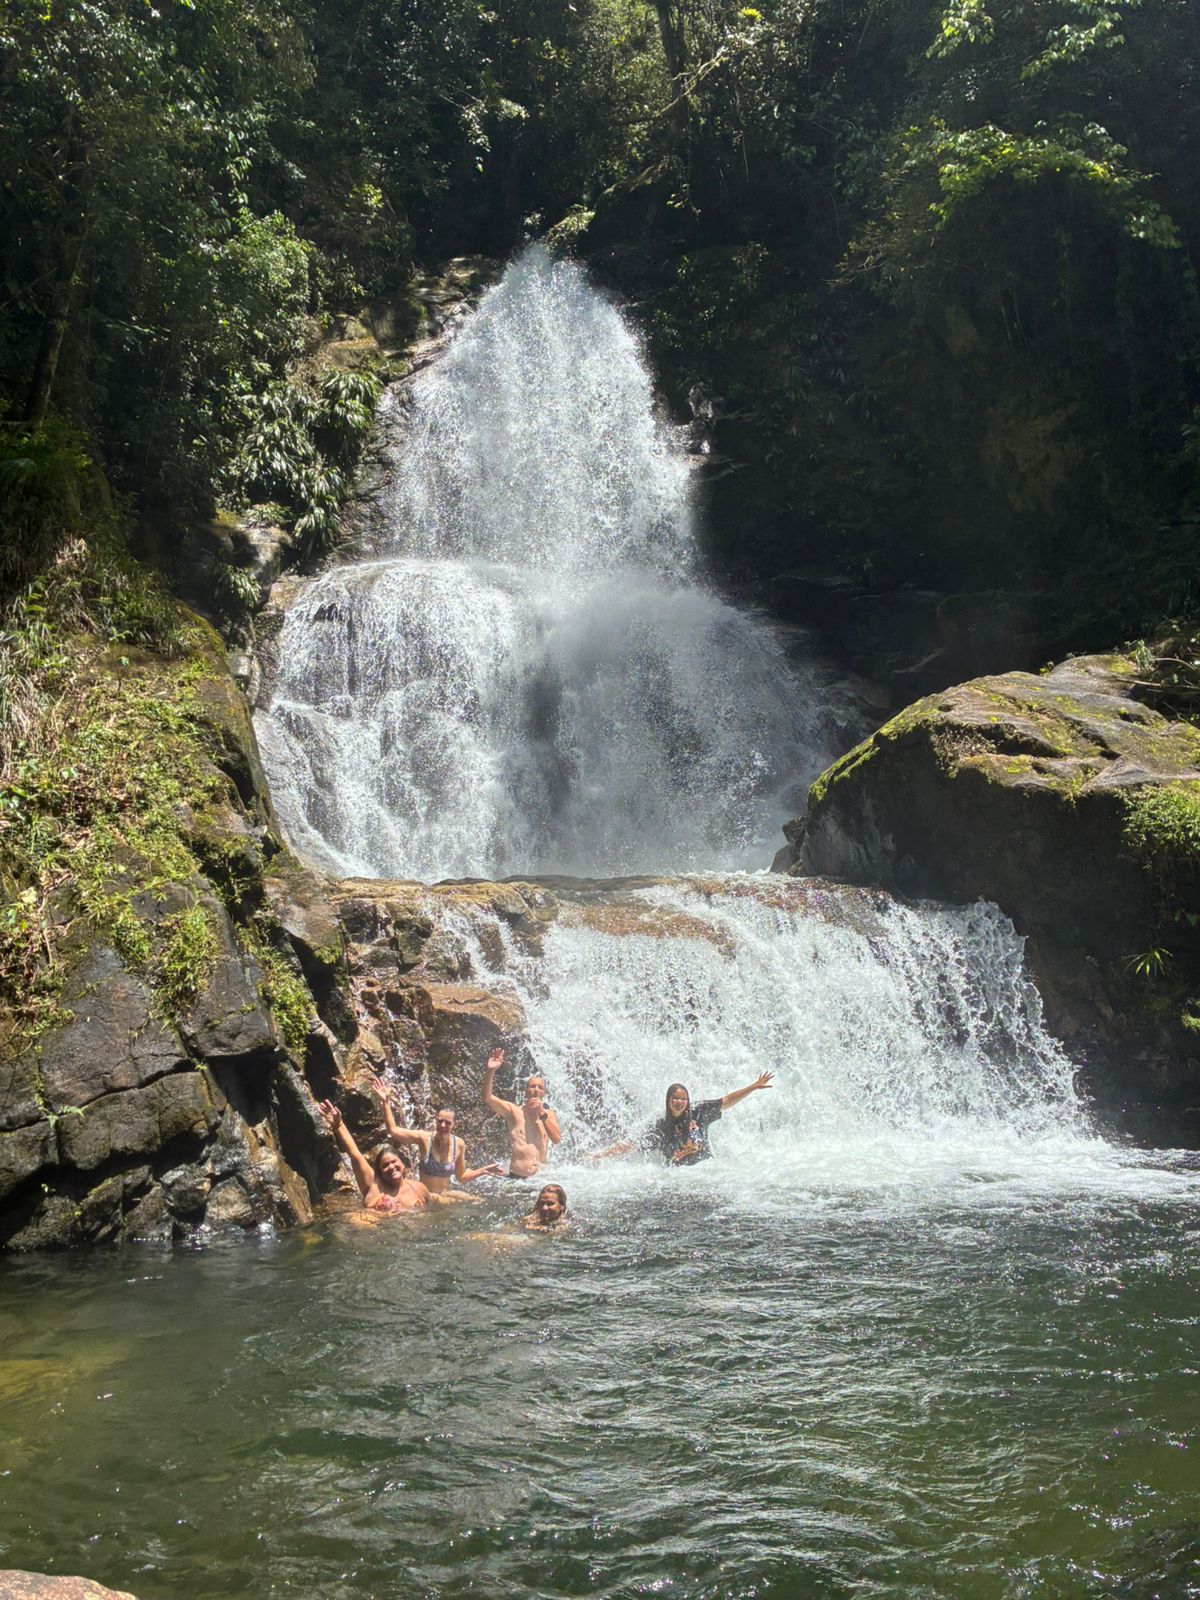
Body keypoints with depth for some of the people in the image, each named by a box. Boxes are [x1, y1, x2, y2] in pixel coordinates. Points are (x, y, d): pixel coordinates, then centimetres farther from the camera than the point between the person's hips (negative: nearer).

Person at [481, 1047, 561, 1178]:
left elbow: (556, 1140, -5)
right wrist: (490, 1071, -25)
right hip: (516, 1177, -2)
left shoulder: (549, 1114, 10)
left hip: (540, 1177, 2)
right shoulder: (514, 1111, 2)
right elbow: (487, 1098, -12)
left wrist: (542, 1113, -10)